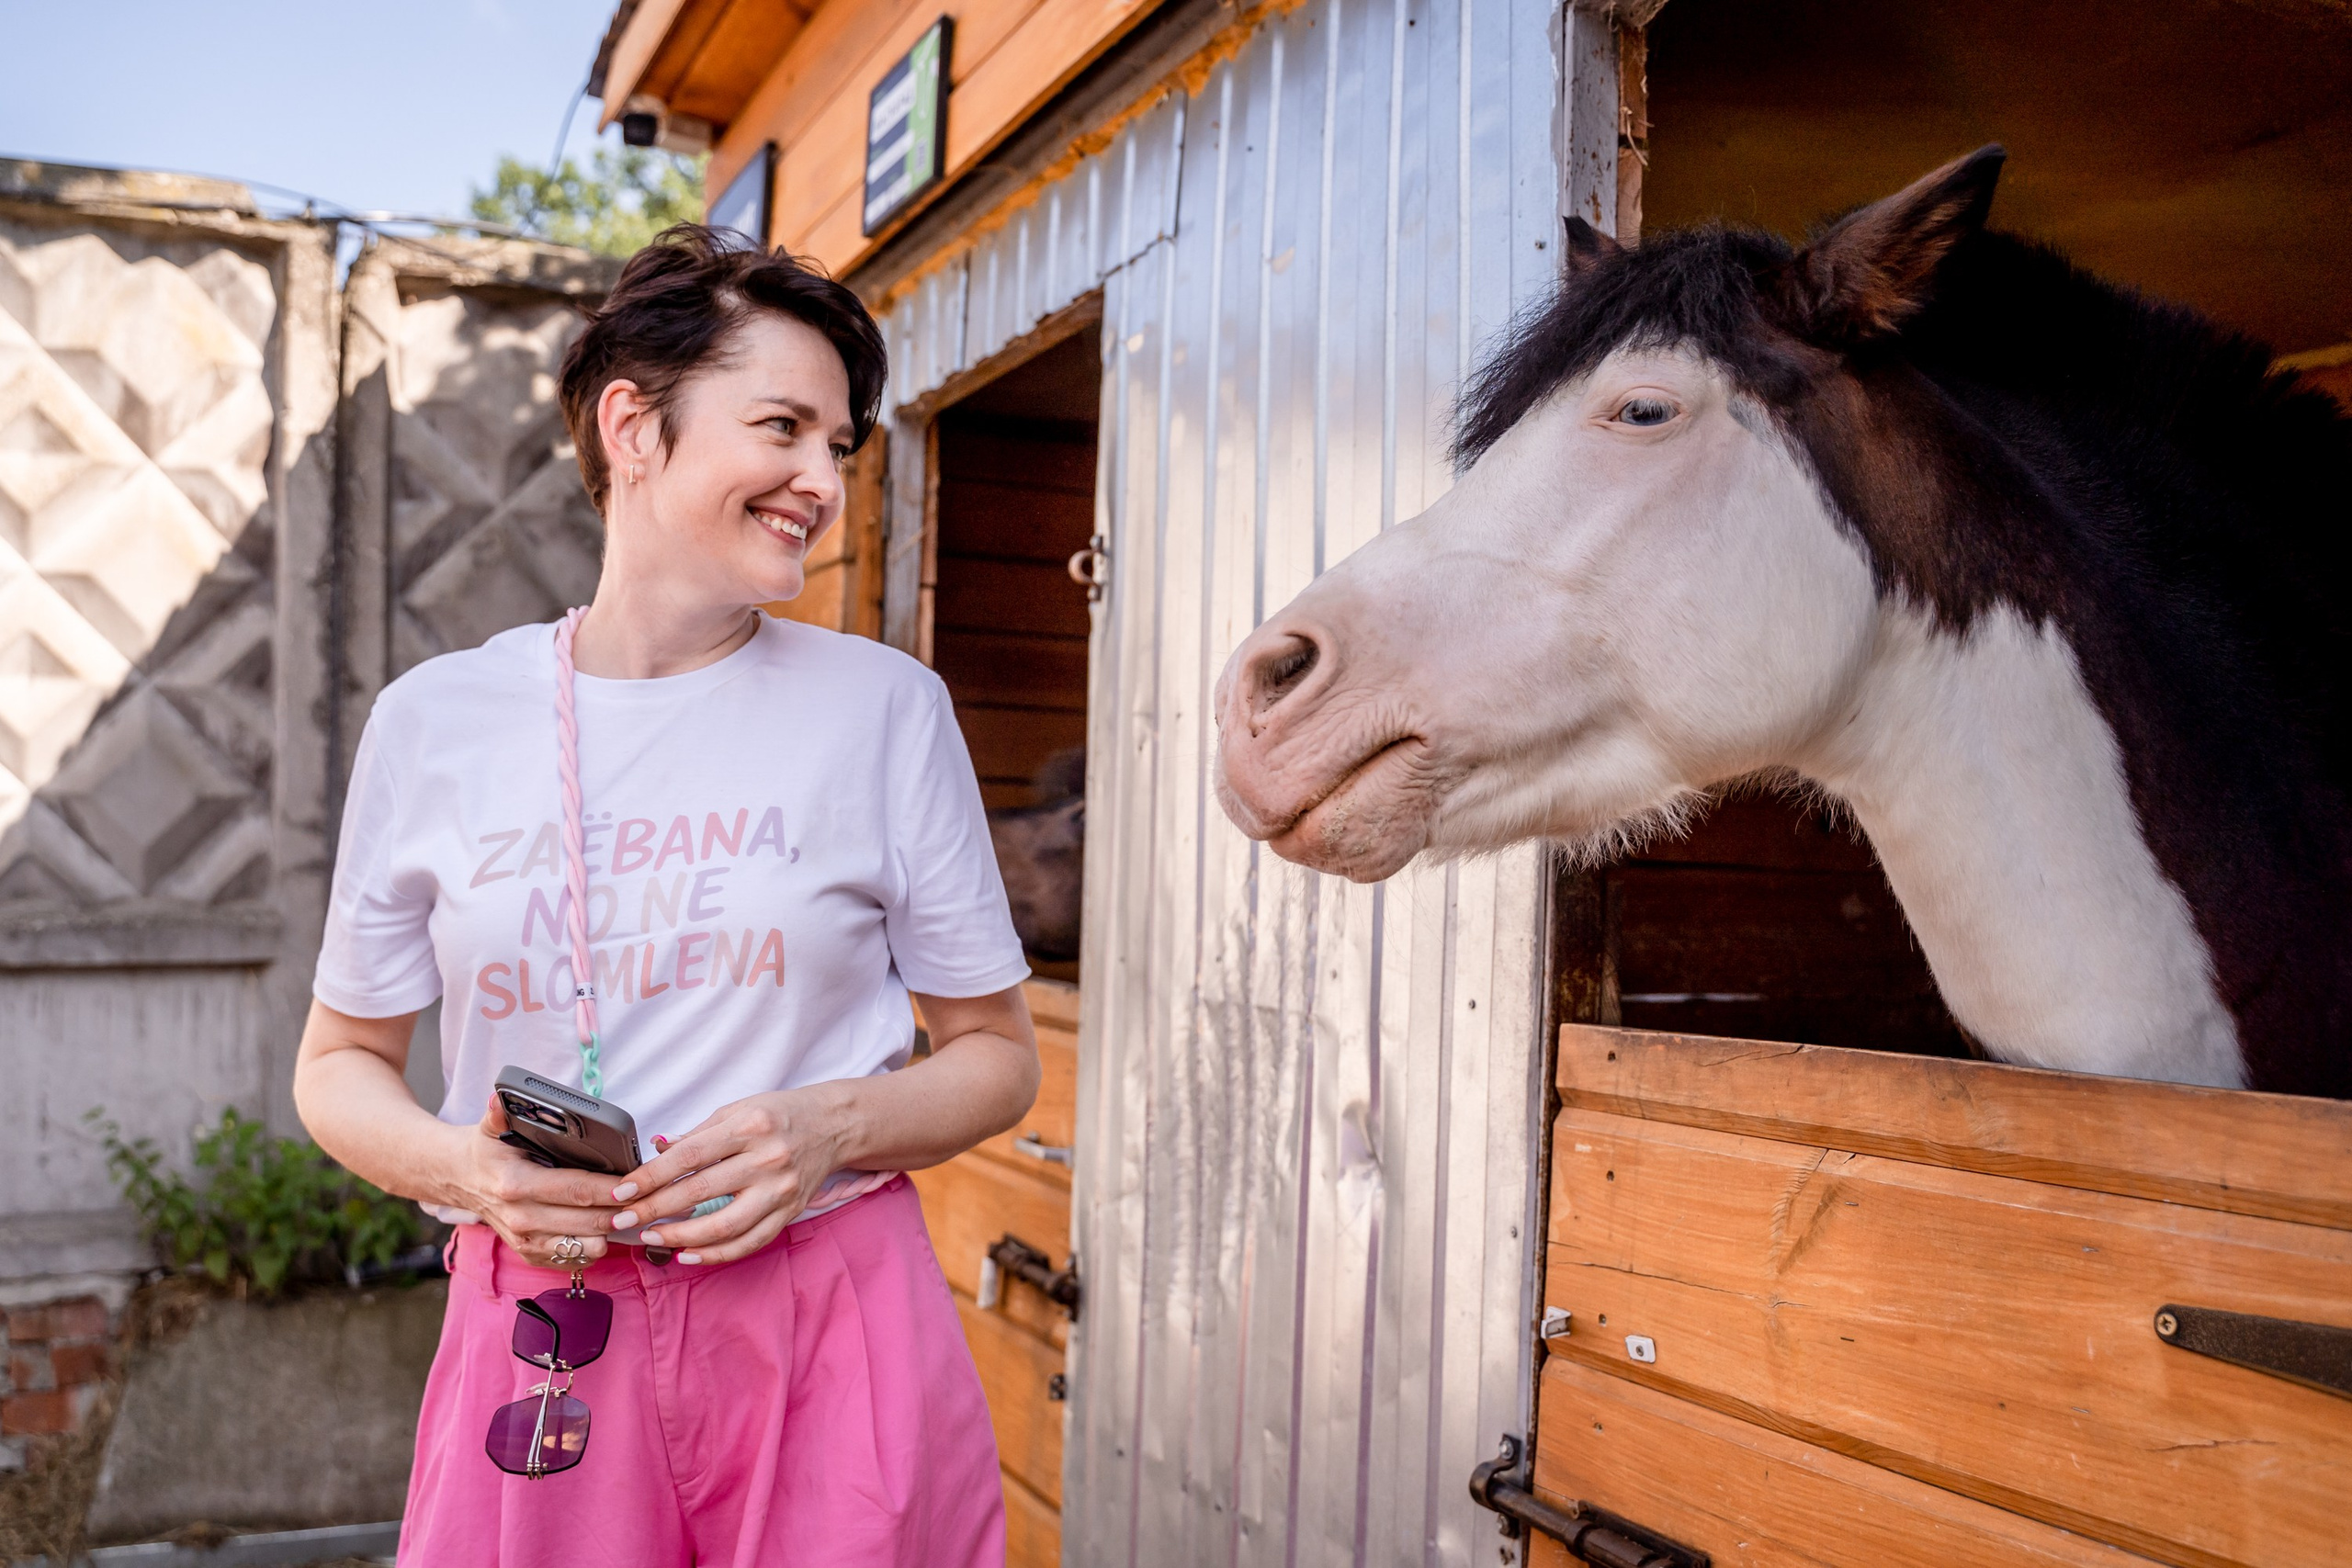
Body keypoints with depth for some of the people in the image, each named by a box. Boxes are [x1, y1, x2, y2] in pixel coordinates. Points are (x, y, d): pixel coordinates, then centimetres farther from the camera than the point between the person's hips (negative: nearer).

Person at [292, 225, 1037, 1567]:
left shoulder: (887, 707, -1)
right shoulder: (435, 724, 2)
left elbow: (997, 1055, 4)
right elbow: (343, 1062, 11)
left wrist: (832, 1127, -15)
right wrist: (466, 1169, -10)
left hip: (832, 1322, 0)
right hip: (541, 1331, 1)